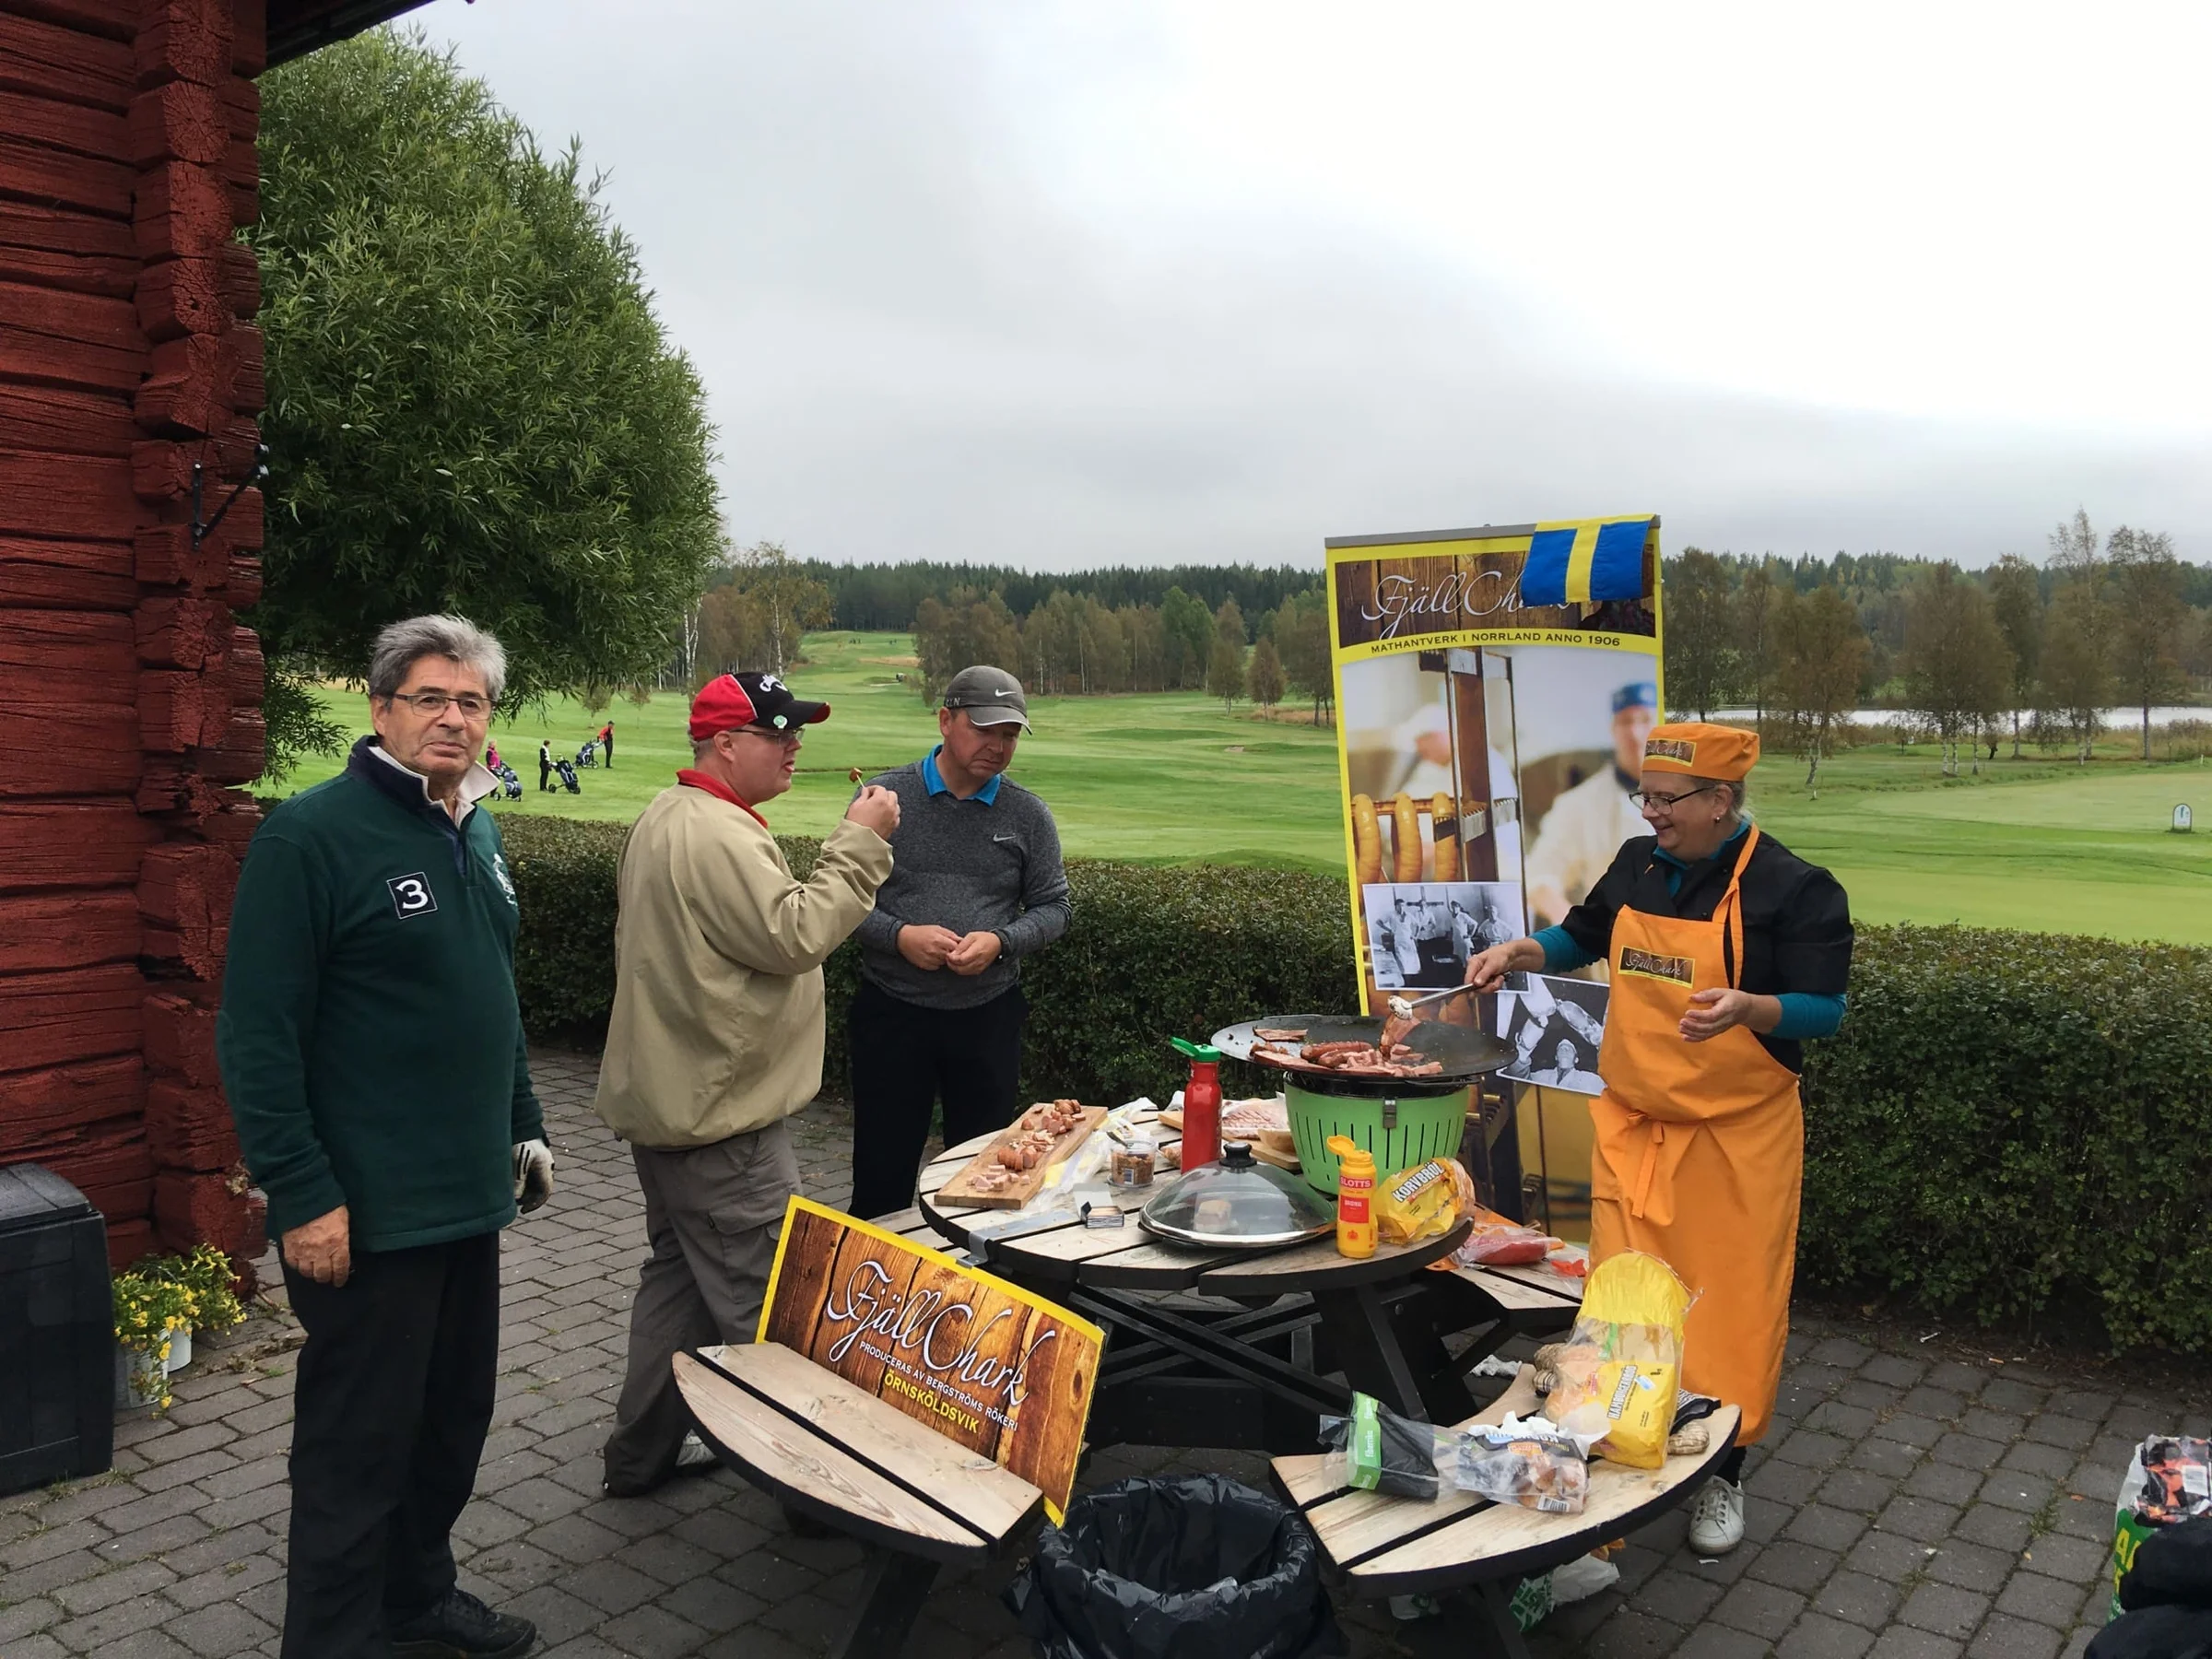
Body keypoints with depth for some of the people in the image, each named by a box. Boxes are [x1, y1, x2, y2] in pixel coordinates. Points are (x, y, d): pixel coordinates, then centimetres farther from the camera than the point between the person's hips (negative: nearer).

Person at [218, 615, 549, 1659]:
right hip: (367, 1211, -8)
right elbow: (257, 1036, -17)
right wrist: (302, 1196, -19)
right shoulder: (311, 836, -15)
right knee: (360, 1442, 5)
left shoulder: (478, 835, 10)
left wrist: (525, 1129, 19)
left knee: (454, 1417, 18)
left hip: (467, 1197, 8)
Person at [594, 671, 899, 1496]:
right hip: (719, 1114, -11)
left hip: (668, 1095, 11)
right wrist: (859, 842, -20)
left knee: (681, 1274, 20)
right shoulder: (719, 835, -22)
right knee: (764, 1303, -2)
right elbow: (795, 936, -25)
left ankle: (643, 1451, 30)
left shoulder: (665, 817, 13)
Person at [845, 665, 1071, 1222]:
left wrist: (1001, 941, -13)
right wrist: (898, 935, -19)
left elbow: (1052, 907, 6)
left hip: (989, 1015, 2)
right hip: (892, 1010, -2)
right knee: (882, 1176, 7)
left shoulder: (1029, 815, 2)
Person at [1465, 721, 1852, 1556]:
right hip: (1632, 1125, 5)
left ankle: (1723, 1474, 25)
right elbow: (1587, 935, 21)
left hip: (1739, 1136, -4)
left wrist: (1747, 1008, -32)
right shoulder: (1638, 864, 4)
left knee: (1732, 1306, 6)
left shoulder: (1791, 887, -13)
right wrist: (1525, 951, 2)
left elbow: (1825, 1010, -13)